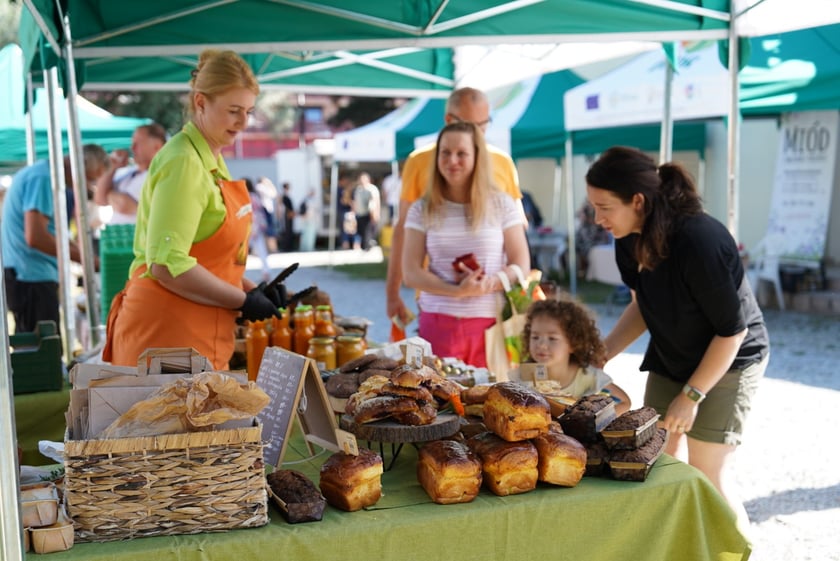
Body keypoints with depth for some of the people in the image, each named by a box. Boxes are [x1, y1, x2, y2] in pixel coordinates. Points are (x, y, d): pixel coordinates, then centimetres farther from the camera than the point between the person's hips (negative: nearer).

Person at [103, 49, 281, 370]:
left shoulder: (212, 162, 14)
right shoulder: (183, 163, -15)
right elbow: (167, 264, -23)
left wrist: (250, 288, 9)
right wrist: (242, 300, -15)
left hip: (199, 334, 9)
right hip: (167, 331, -9)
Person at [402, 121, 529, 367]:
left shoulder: (502, 205, 5)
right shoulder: (422, 210, 6)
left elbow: (521, 266, 3)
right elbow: (410, 273, -1)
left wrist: (487, 283, -17)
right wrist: (457, 291, -16)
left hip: (491, 322, 0)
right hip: (438, 322, 1)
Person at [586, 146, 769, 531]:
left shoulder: (699, 241, -32)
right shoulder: (630, 241, -9)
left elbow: (732, 329, -24)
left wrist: (691, 395, -19)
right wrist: (600, 354, -5)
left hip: (729, 360, -7)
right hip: (670, 358, 7)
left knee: (708, 473, -6)